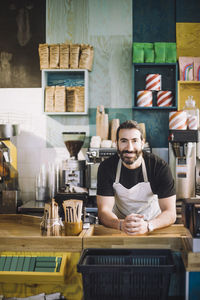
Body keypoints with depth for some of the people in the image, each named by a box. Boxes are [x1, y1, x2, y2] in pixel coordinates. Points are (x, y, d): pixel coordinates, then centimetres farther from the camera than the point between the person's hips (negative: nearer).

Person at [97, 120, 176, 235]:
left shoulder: (160, 166, -17)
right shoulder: (106, 167, -13)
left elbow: (170, 213, -19)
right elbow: (104, 210, -17)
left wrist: (147, 226, -39)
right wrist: (121, 224, -39)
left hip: (152, 223, 1)